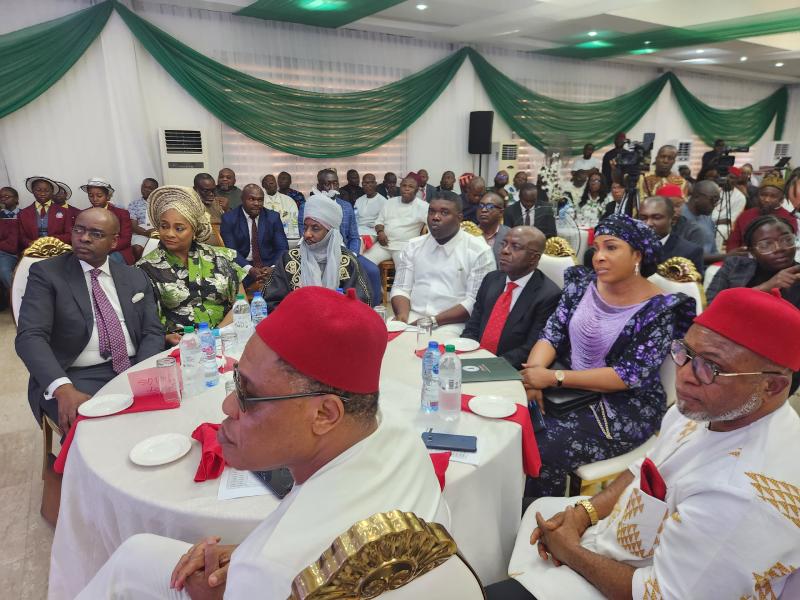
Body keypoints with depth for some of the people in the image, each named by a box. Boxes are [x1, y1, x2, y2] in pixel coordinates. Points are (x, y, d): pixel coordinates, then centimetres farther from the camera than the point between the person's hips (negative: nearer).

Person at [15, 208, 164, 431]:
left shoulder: (135, 277, 12)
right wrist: (63, 388, -28)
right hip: (78, 376, -3)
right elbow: (30, 336, -11)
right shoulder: (46, 273, 2)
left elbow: (152, 332, 9)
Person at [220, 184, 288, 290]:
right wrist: (249, 269, -25)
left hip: (269, 266, 2)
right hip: (242, 266, -1)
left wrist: (273, 268, -20)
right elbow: (230, 250, -7)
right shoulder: (229, 218, 1)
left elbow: (282, 248, 1)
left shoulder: (273, 217, 6)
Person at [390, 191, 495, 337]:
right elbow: (401, 287, 9)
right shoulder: (413, 246, 11)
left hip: (451, 323, -3)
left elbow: (476, 301, -8)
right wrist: (403, 315, -12)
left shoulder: (479, 250, -2)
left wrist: (434, 321, -16)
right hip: (412, 317, 3)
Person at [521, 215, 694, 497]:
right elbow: (553, 332, -1)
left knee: (541, 451, -25)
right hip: (571, 389, 5)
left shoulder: (659, 310, -14)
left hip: (626, 407, -5)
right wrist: (534, 371, -22)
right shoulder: (583, 283, 1)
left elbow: (630, 376, -19)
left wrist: (553, 377, -24)